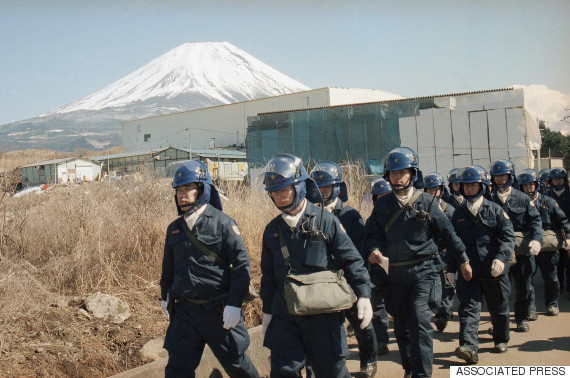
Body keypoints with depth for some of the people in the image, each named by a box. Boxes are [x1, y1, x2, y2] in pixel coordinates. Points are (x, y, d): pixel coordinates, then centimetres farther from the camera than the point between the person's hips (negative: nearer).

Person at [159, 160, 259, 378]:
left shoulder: (222, 223, -9)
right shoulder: (174, 228, 7)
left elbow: (241, 264, -11)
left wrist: (234, 304, -15)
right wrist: (165, 296, 24)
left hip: (218, 310, -4)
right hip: (184, 310, 4)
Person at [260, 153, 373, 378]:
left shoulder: (325, 221, -5)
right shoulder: (272, 229, 8)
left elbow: (351, 260, -4)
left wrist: (363, 295, -13)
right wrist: (267, 311, 18)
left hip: (323, 315, -3)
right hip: (284, 316, 4)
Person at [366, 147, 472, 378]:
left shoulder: (425, 202, -1)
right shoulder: (382, 205, 5)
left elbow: (447, 232, 5)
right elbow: (373, 233, 8)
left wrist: (463, 260, 10)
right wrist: (375, 250, -14)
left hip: (423, 270, -3)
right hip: (395, 273, 3)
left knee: (420, 320, -15)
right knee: (401, 326, 14)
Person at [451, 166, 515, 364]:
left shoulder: (495, 209, 2)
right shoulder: (458, 213, 10)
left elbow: (508, 236, -6)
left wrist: (501, 258, -23)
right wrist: (450, 268, 9)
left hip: (494, 271, -1)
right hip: (468, 270, 1)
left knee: (498, 308, 14)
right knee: (468, 308, -10)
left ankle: (501, 340, 35)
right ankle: (469, 348, -17)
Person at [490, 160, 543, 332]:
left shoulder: (523, 198, 6)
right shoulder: (490, 199, 4)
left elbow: (535, 220, 3)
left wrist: (536, 239, -14)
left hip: (522, 249, 1)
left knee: (524, 285, 8)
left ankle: (522, 318, 25)